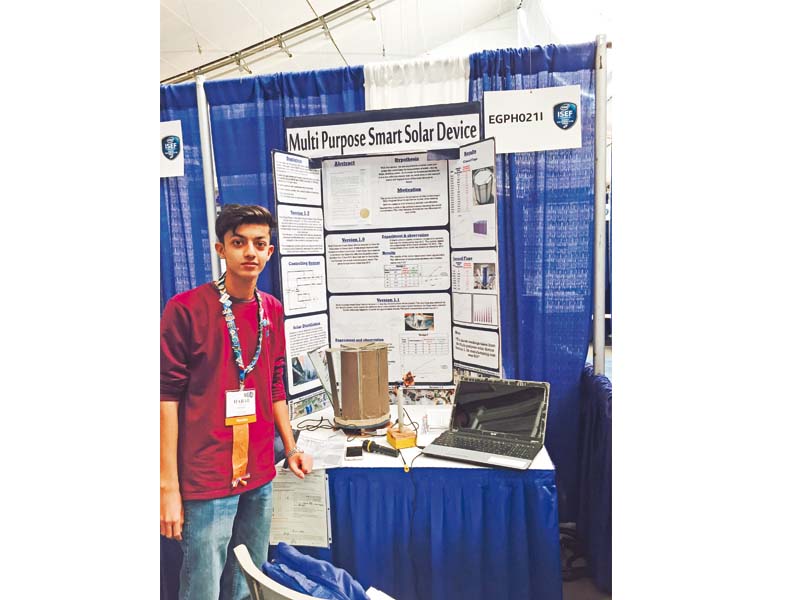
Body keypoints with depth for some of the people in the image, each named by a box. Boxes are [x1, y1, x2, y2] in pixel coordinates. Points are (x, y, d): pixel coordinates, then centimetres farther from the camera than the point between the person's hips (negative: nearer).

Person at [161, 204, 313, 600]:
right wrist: (169, 486, -11)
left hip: (259, 477, 6)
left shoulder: (272, 309, 7)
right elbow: (167, 396, -10)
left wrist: (290, 448, 15)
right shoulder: (186, 309, -10)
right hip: (207, 479, -5)